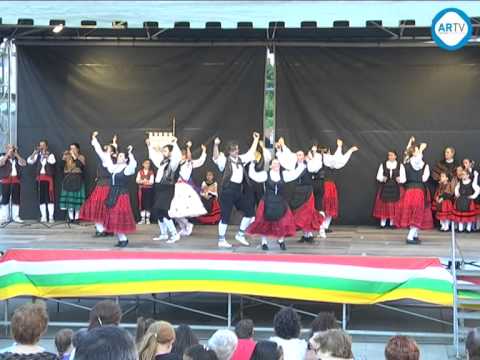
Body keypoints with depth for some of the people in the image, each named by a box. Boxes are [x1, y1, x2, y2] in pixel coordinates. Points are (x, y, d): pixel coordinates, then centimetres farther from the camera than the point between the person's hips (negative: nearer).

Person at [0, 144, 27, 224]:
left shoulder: (17, 159, 17)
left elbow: (24, 163, 2)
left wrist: (16, 155, 0)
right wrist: (8, 154, -10)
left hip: (16, 180, 3)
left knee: (16, 198, 1)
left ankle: (15, 217, 4)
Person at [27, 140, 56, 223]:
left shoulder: (50, 155, 3)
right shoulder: (37, 155, 12)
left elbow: (52, 161, -18)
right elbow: (29, 161, -2)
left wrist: (45, 155, -17)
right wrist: (35, 152, -9)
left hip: (48, 178, -4)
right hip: (39, 178, 4)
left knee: (50, 197, -7)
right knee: (41, 198, 4)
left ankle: (51, 217, -5)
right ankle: (43, 217, 8)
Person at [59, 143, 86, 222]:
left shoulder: (81, 157, 4)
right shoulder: (67, 157, 13)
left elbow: (81, 166, -14)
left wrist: (75, 157, -16)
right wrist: (64, 157, -6)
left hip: (77, 180, -3)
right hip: (68, 180, 3)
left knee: (77, 199, -7)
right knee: (68, 199, -1)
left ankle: (77, 218, -4)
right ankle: (71, 217, 3)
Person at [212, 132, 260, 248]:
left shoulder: (241, 159, 16)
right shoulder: (225, 160, -3)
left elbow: (251, 153, 25)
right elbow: (216, 157, -20)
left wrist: (256, 140, 25)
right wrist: (216, 145, -36)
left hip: (239, 190, 7)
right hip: (228, 190, -7)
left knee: (250, 211, 8)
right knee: (226, 215, -5)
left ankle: (240, 234, 21)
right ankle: (221, 240, 4)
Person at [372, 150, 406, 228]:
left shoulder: (400, 165, 5)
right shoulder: (383, 165, 7)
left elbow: (403, 178, 3)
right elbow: (378, 176, 8)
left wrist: (400, 179, -18)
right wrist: (383, 178, -13)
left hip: (396, 189, 0)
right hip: (384, 188, 0)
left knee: (394, 206, -2)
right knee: (383, 205, -3)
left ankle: (393, 223, 5)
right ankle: (383, 223, 3)